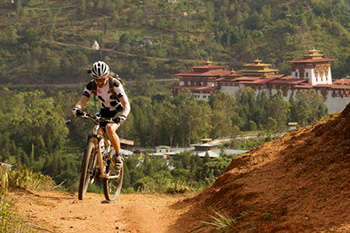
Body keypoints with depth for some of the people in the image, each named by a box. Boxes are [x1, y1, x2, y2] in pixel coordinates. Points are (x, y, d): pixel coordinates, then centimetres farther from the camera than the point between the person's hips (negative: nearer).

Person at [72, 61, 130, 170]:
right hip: (104, 112, 5)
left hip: (118, 112, -5)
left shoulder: (115, 84, -28)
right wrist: (77, 108, -48)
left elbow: (126, 105, -33)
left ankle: (119, 155, -12)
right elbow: (82, 100, -24)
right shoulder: (91, 85, -17)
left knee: (109, 129, -32)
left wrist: (122, 117, -53)